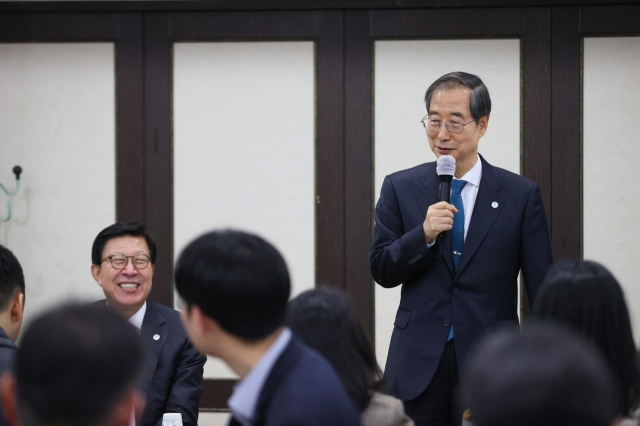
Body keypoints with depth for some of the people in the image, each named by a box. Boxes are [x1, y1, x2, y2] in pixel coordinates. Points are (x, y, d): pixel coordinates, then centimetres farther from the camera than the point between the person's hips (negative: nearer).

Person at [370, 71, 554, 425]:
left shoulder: (521, 194, 0)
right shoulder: (399, 188, 5)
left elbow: (542, 288, 1)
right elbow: (381, 271, 3)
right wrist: (424, 235, -15)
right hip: (419, 364, 1)